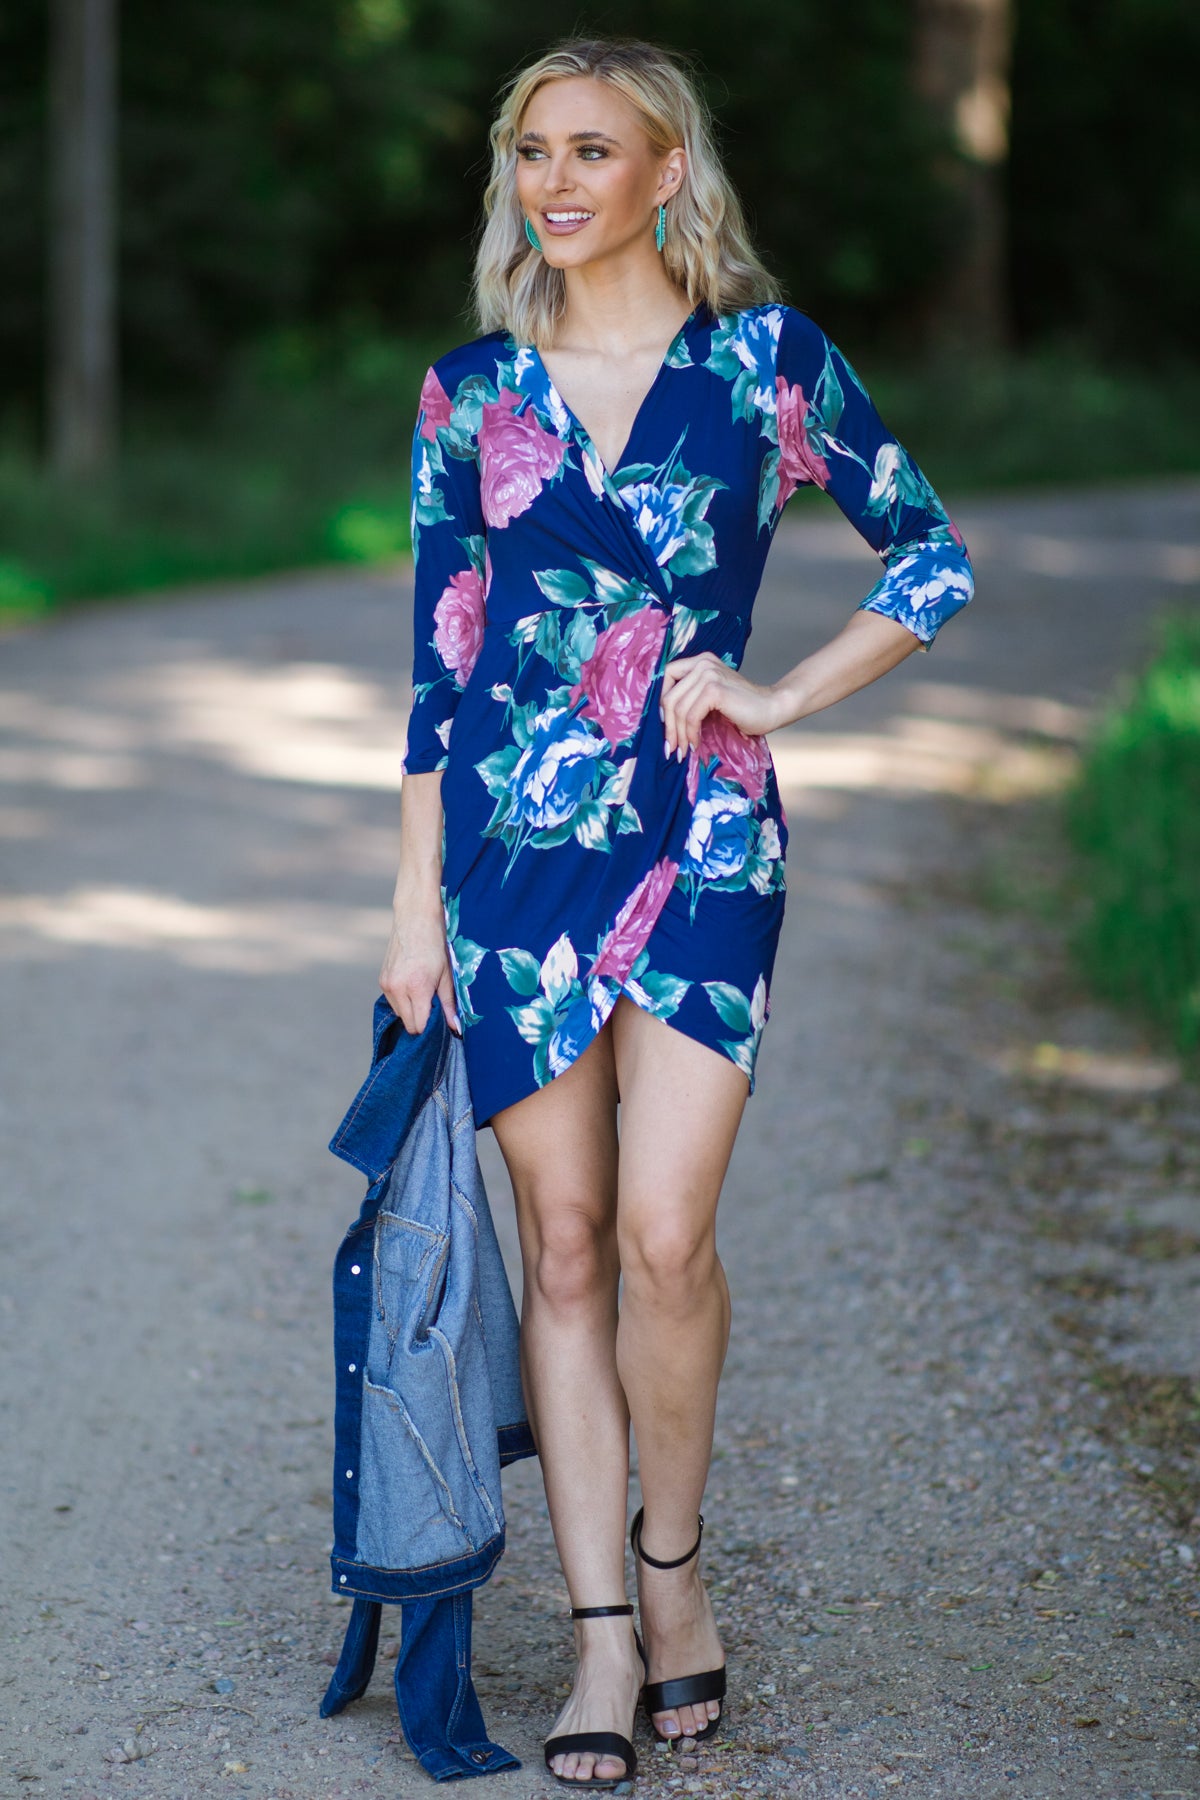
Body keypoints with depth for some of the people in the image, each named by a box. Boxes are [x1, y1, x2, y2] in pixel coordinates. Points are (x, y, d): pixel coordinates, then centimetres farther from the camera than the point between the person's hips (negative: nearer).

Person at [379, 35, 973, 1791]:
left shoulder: (768, 358, 2)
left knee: (664, 1235, -12)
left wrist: (780, 695, -1)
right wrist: (416, 902, 7)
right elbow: (438, 660, 9)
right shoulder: (470, 391, 8)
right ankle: (602, 1635, 12)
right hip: (517, 837, 2)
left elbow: (936, 557, 9)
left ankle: (672, 1563, 13)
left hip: (701, 838, -2)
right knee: (566, 1246, 4)